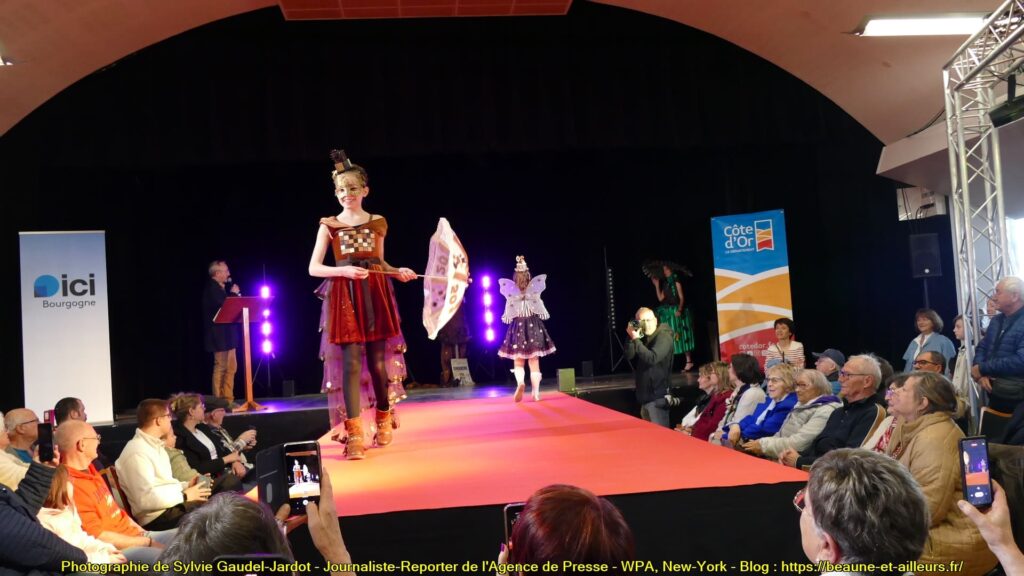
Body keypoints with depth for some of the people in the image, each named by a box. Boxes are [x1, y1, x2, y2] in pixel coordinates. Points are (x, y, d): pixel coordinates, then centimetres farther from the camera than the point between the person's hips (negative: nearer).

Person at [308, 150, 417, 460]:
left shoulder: (378, 222, 10)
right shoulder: (328, 224, 4)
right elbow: (313, 268, 0)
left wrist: (398, 271, 0)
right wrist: (344, 271, -15)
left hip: (375, 295, 2)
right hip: (344, 297, -2)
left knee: (378, 361, 4)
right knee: (351, 362, -8)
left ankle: (383, 420, 24)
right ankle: (354, 434, -6)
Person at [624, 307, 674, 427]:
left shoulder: (664, 337, -11)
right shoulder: (641, 337, 12)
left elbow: (652, 358, -24)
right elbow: (628, 356, 2)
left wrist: (636, 340, -22)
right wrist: (632, 339, -12)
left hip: (657, 395, -8)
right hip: (645, 394, 8)